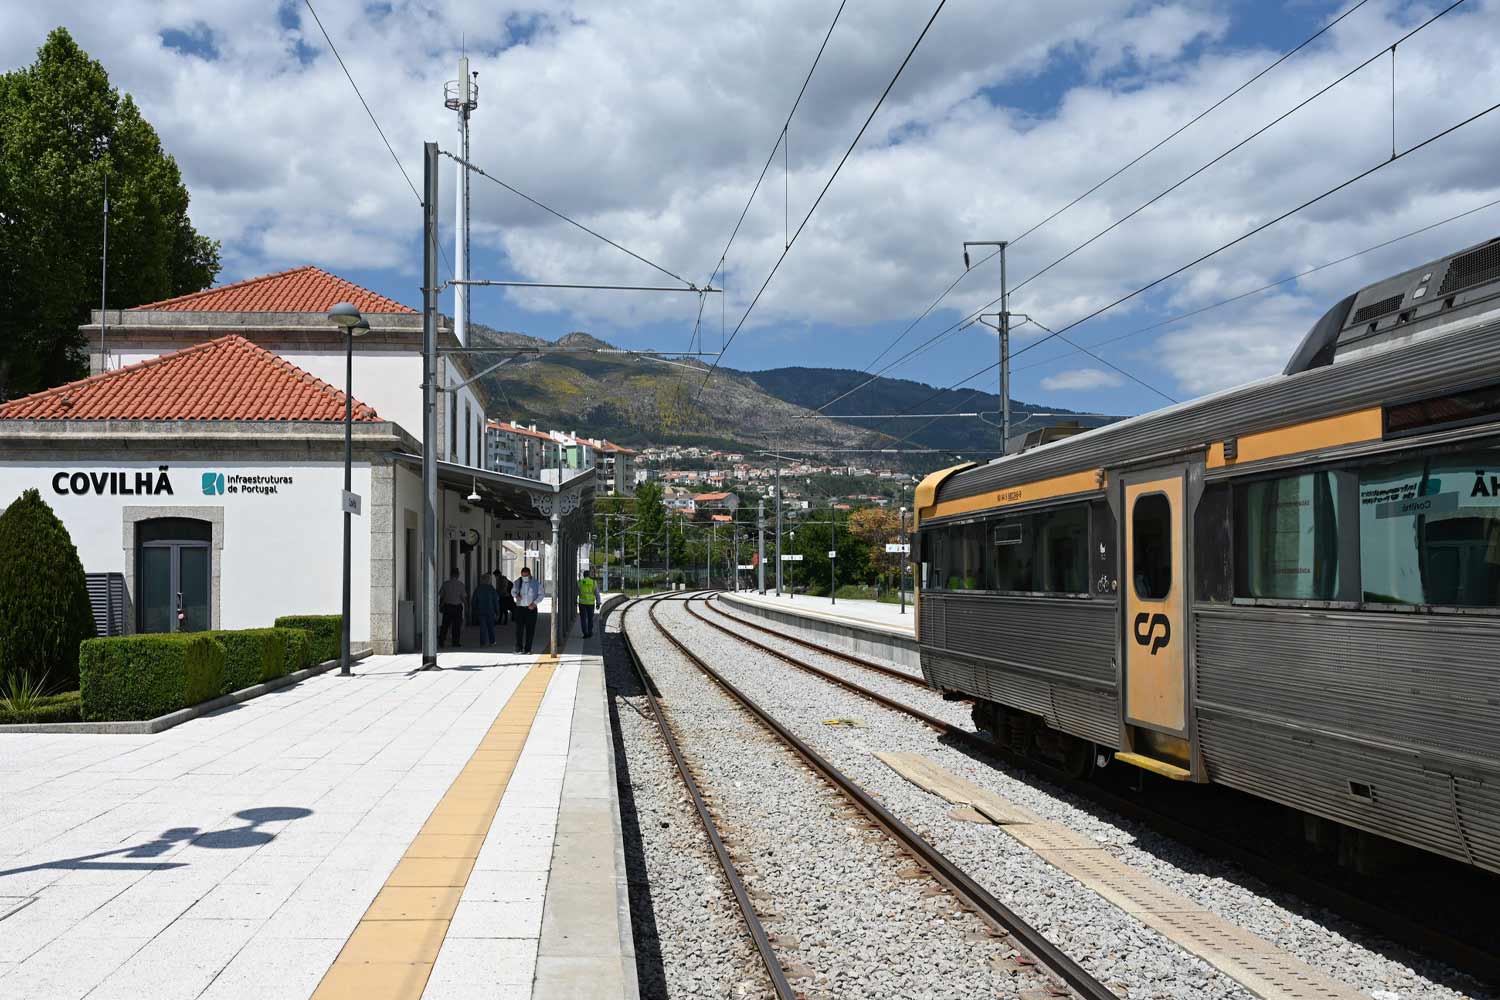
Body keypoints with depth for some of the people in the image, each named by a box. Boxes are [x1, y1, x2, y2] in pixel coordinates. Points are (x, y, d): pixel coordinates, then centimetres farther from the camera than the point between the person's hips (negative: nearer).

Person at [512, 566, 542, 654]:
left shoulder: (536, 583, 2)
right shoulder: (517, 582, 7)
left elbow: (540, 595, 5)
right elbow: (512, 591, 22)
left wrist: (534, 603, -9)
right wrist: (516, 595, -1)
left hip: (531, 608, -1)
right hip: (520, 608, 1)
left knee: (530, 629, 0)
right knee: (519, 629, -8)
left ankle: (527, 649, 6)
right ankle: (519, 648, -5)